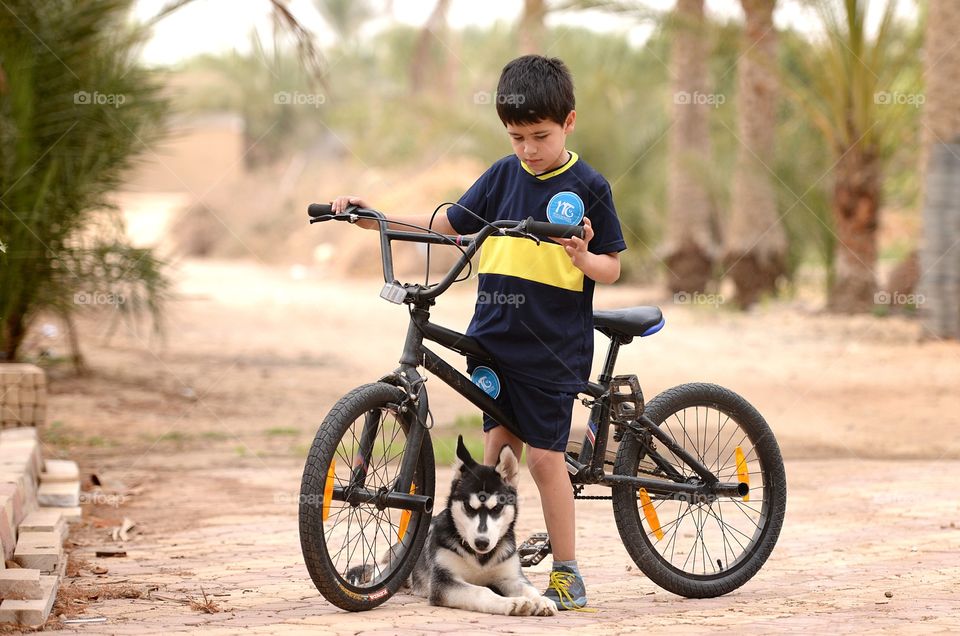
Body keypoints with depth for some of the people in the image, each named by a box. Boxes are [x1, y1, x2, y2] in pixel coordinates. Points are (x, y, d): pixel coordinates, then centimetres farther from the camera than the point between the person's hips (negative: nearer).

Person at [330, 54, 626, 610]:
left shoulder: (588, 188, -5)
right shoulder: (504, 175, 7)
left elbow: (612, 268, -1)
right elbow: (446, 224, 14)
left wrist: (583, 258, -23)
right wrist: (376, 217, 5)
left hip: (552, 346, -4)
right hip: (494, 336, 4)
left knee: (544, 455, -2)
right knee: (496, 445, 5)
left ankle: (567, 573, 8)